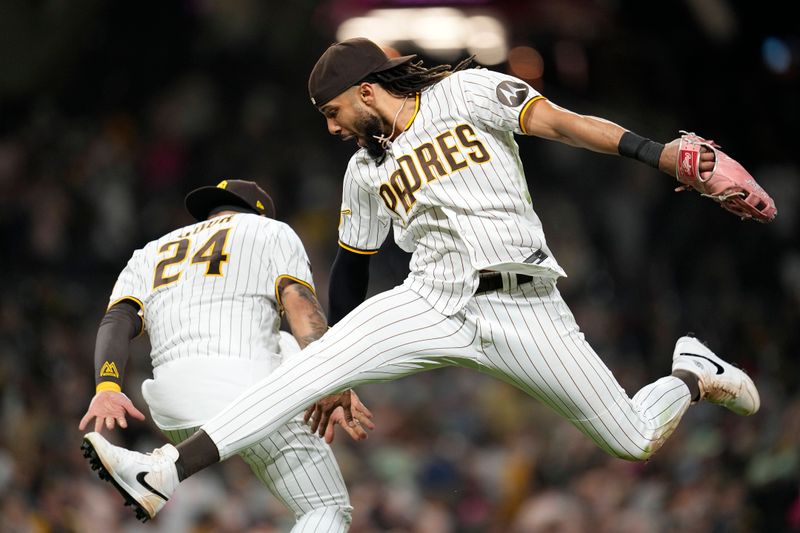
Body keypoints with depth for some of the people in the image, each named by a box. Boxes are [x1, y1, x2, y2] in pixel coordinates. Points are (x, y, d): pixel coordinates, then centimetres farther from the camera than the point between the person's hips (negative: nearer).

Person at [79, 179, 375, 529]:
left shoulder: (150, 255, 30)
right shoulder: (270, 232, 18)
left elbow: (117, 321, 10)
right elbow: (302, 308, 0)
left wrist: (107, 389, -7)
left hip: (174, 410, 5)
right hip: (246, 389, -5)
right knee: (328, 511, 5)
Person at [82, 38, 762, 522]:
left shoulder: (466, 93, 1)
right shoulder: (366, 171, 17)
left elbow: (559, 122, -10)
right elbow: (352, 268, 24)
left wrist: (658, 153, -23)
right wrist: (341, 376, 27)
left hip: (522, 305, -4)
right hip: (432, 304, 4)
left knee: (636, 441, -3)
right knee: (311, 367, -19)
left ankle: (693, 372, 31)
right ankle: (167, 474, -27)